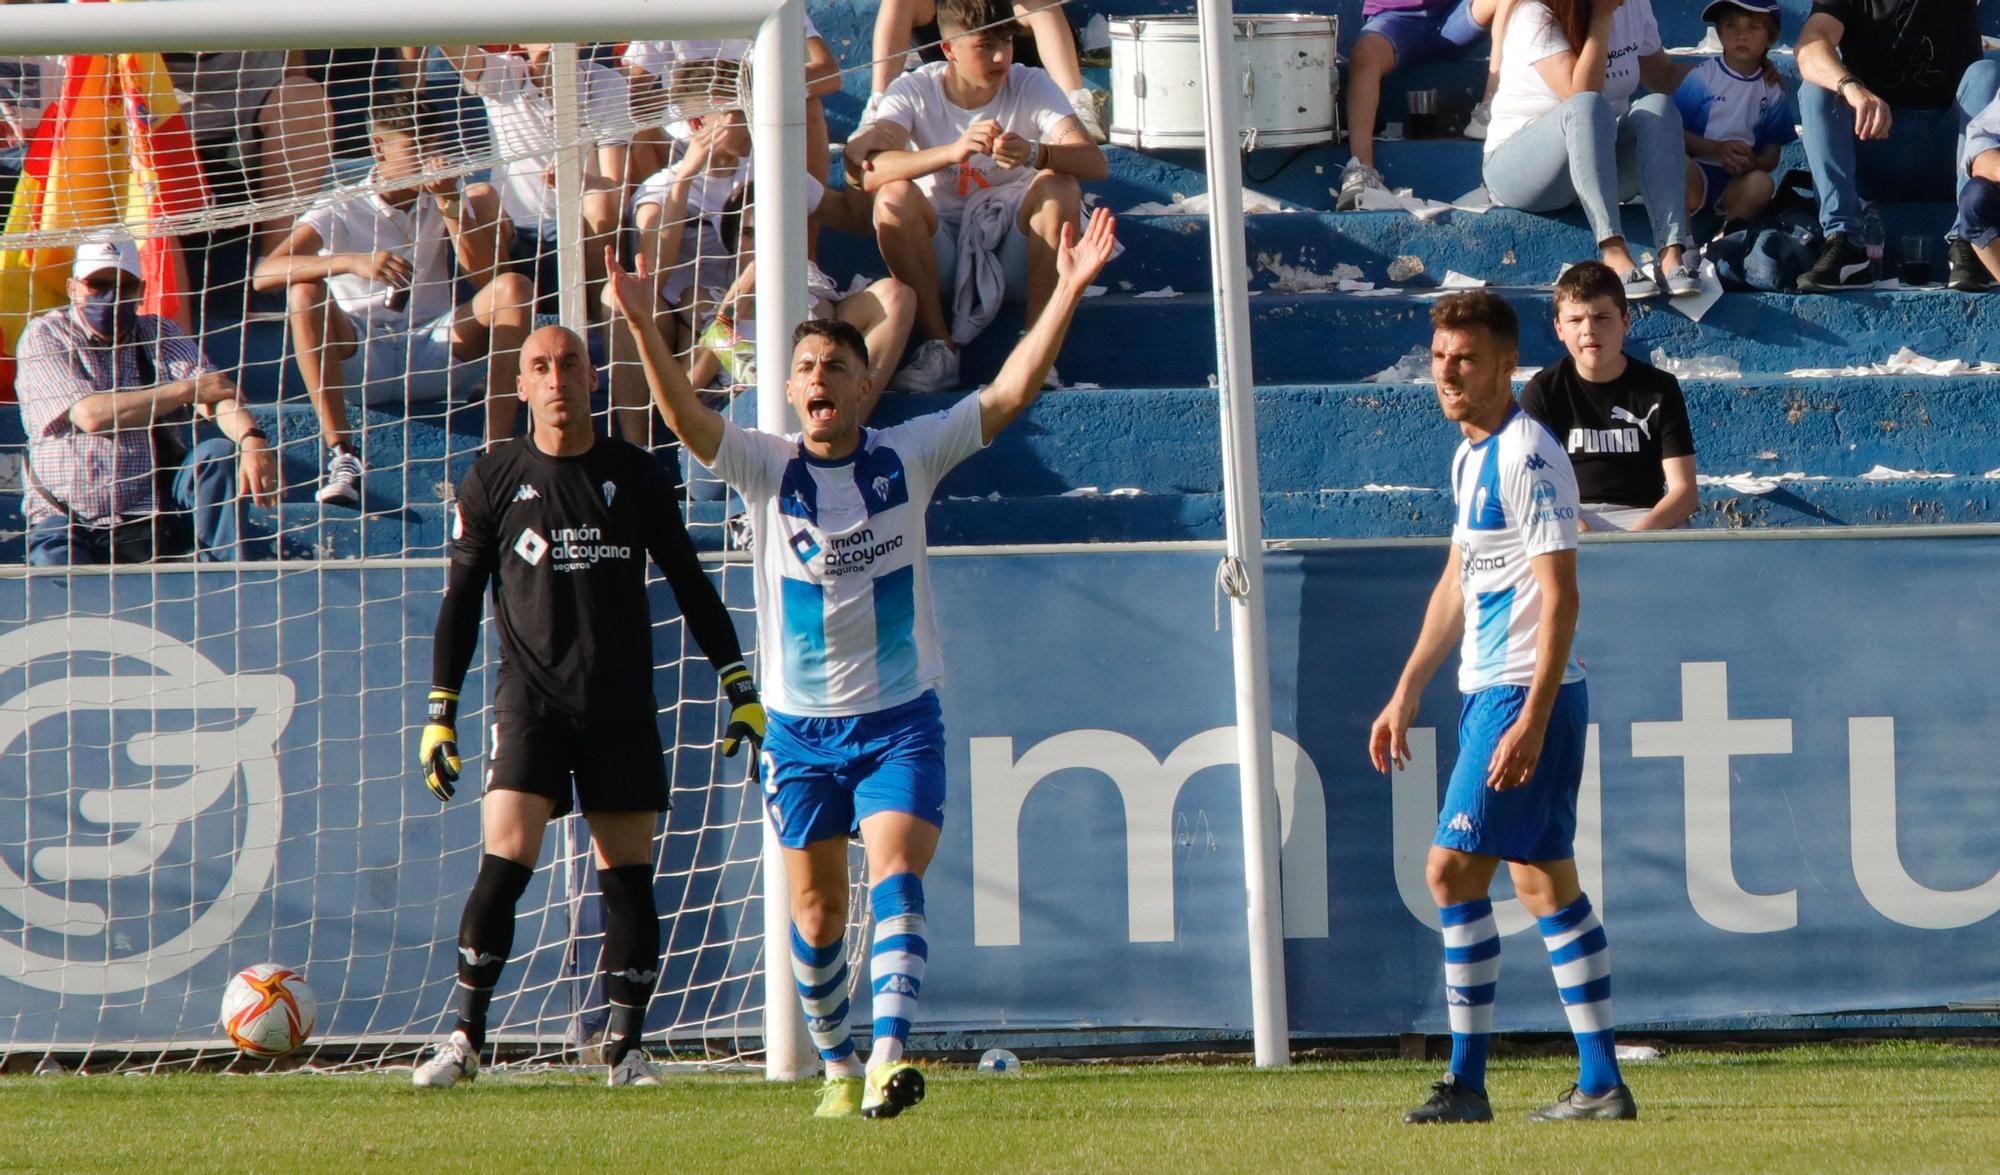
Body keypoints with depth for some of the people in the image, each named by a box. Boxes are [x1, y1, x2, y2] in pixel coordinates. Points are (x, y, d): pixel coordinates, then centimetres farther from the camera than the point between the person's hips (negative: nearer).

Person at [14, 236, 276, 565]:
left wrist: (252, 438, -32)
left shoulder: (158, 335, 10)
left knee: (218, 454, -22)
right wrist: (186, 390, -19)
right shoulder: (45, 338, -1)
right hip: (70, 523, -4)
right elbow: (90, 415, -18)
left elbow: (216, 395, -8)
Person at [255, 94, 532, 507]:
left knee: (512, 288, -20)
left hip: (435, 353, 2)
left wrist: (450, 202, -16)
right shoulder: (341, 212, -4)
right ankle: (341, 458, -35)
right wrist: (352, 262, -34)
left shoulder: (448, 204, 8)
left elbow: (485, 276, -8)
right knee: (305, 291, -29)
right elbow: (264, 275, -21)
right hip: (361, 359, -2)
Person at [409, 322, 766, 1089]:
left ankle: (624, 1047, 9)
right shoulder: (494, 481, 4)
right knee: (504, 865, -14)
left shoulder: (635, 476, 6)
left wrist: (740, 688, 9)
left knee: (627, 877, 0)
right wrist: (439, 713, 3)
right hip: (531, 701, -2)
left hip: (622, 707, 2)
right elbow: (461, 600, 8)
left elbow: (690, 585, 13)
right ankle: (466, 1039, -6)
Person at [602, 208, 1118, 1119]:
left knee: (896, 873, -20)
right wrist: (643, 330, -35)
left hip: (900, 719, -1)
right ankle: (837, 1066, 24)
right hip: (801, 726, 1)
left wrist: (1067, 291, -15)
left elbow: (1008, 394, -5)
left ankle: (890, 1053, -31)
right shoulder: (768, 468, -2)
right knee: (816, 910, 6)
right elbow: (688, 417, -18)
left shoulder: (907, 457, -1)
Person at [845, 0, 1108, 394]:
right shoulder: (915, 92, -9)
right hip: (941, 256, 0)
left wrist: (1034, 154, -44)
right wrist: (953, 152, -43)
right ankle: (939, 347, -23)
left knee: (1058, 185, -27)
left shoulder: (1031, 87, -7)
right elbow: (868, 172, -28)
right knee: (894, 196, -29)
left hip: (1013, 255, 0)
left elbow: (1096, 164, -22)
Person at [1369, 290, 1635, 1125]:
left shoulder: (1528, 457, -14)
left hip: (1526, 697, -10)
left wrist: (1532, 719, -23)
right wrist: (1406, 696, 22)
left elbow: (1560, 595, -19)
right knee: (1546, 884, 9)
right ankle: (1601, 1082, 10)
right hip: (1486, 693, 10)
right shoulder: (1471, 458, 15)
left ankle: (1466, 1081, -7)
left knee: (1453, 871, -11)